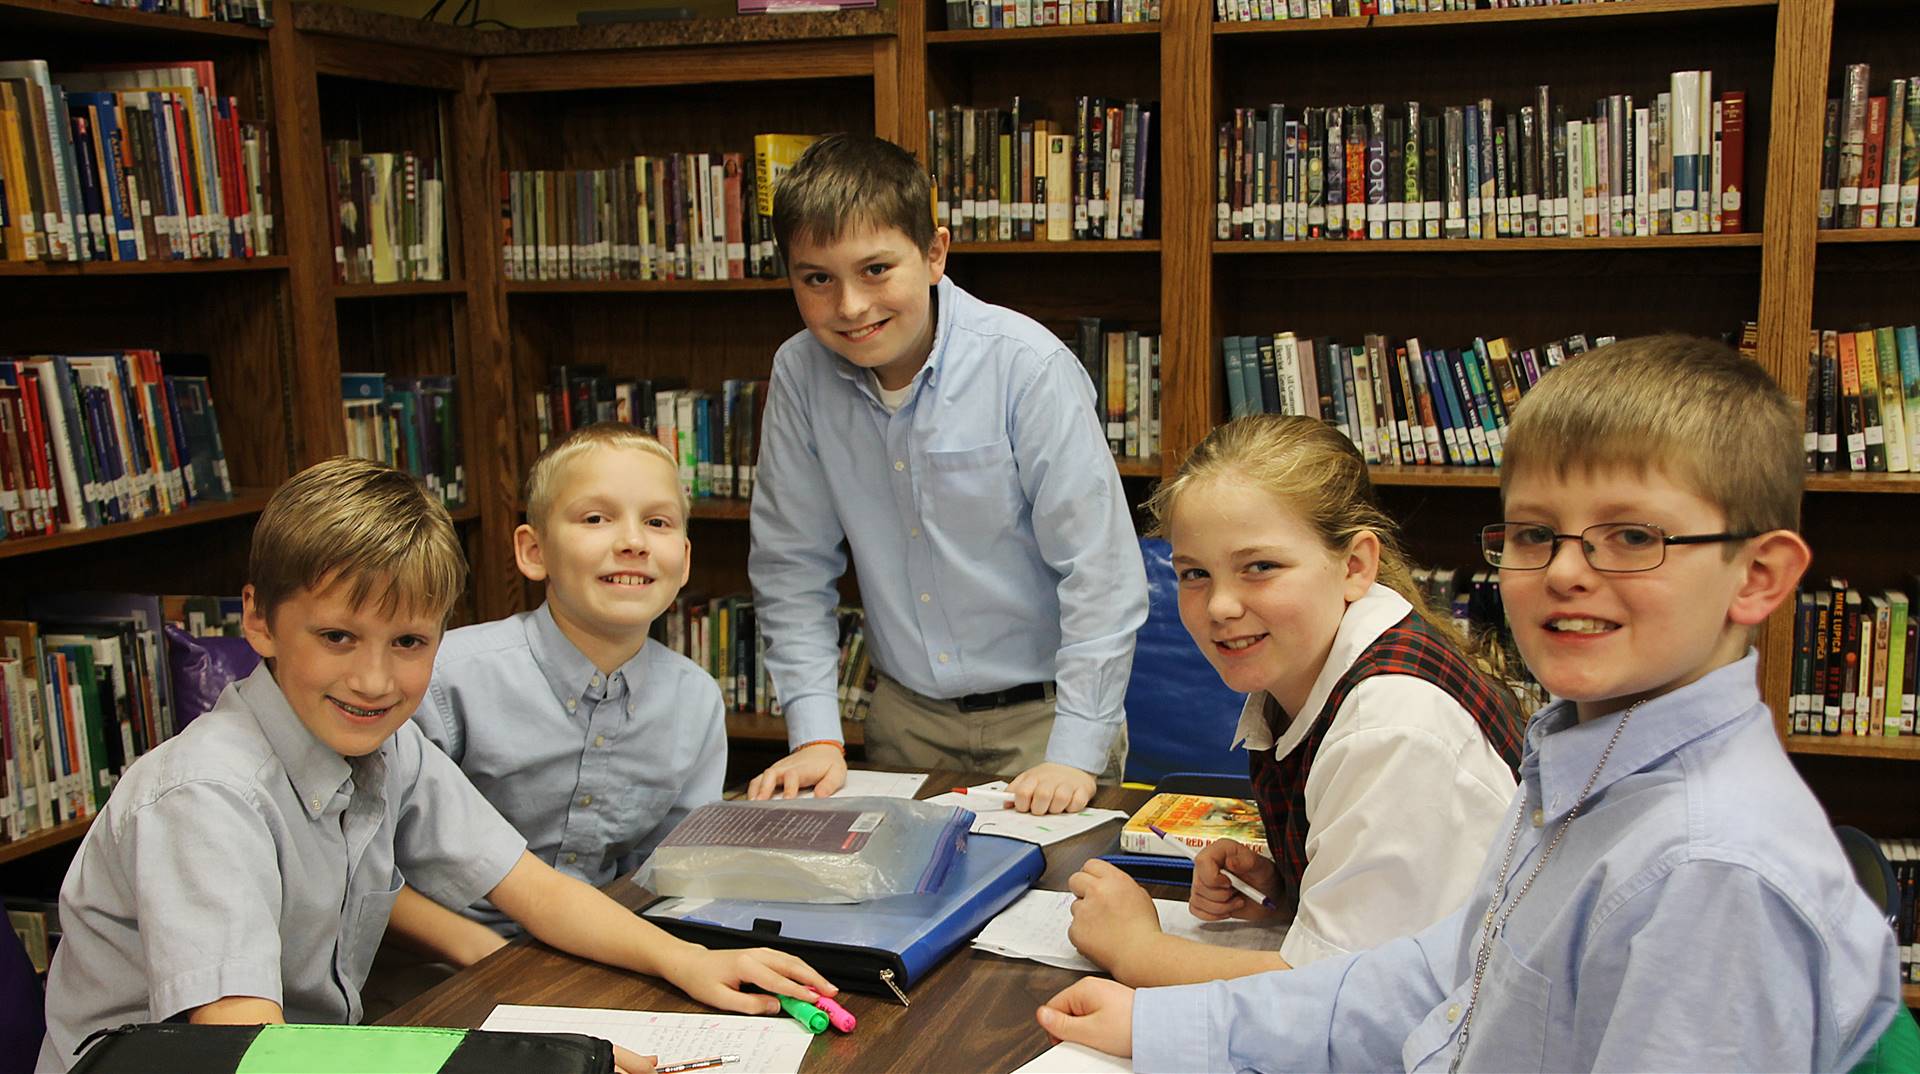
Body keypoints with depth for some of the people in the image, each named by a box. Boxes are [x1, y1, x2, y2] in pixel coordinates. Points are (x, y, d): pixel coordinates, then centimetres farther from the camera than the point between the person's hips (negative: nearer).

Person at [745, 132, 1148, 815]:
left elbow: (1102, 571, -17)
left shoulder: (1027, 367, -18)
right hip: (906, 719, 3)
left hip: (1042, 711, -3)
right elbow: (791, 568, 1)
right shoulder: (799, 374, -7)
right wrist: (815, 736, -7)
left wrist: (1075, 754, -20)